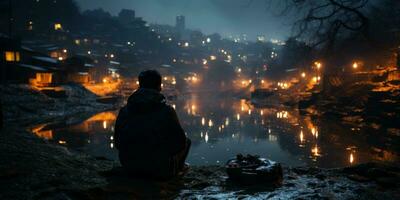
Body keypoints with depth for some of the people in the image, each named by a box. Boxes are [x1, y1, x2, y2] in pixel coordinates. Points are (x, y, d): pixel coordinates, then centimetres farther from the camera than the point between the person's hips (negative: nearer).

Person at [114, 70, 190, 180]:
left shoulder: (124, 111, -4)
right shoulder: (167, 111, -15)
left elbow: (118, 143, 5)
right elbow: (180, 141, -8)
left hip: (130, 168, 5)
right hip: (160, 171, -5)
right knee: (186, 142, 20)